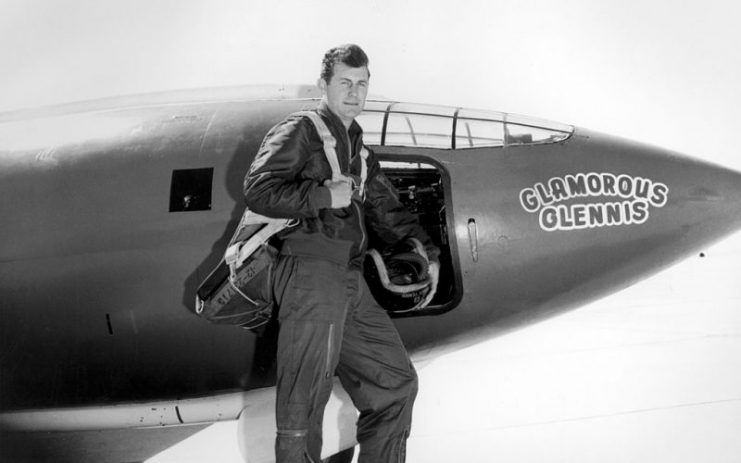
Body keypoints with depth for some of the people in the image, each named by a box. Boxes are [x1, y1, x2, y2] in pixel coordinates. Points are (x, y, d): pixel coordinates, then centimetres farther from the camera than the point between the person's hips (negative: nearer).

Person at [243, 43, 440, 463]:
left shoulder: (358, 147, 27)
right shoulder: (300, 131, 3)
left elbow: (386, 209, 28)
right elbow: (258, 189, -9)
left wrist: (426, 253, 15)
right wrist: (323, 196, -13)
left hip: (351, 280, 8)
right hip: (311, 269, -8)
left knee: (397, 383, 11)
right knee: (305, 402, -10)